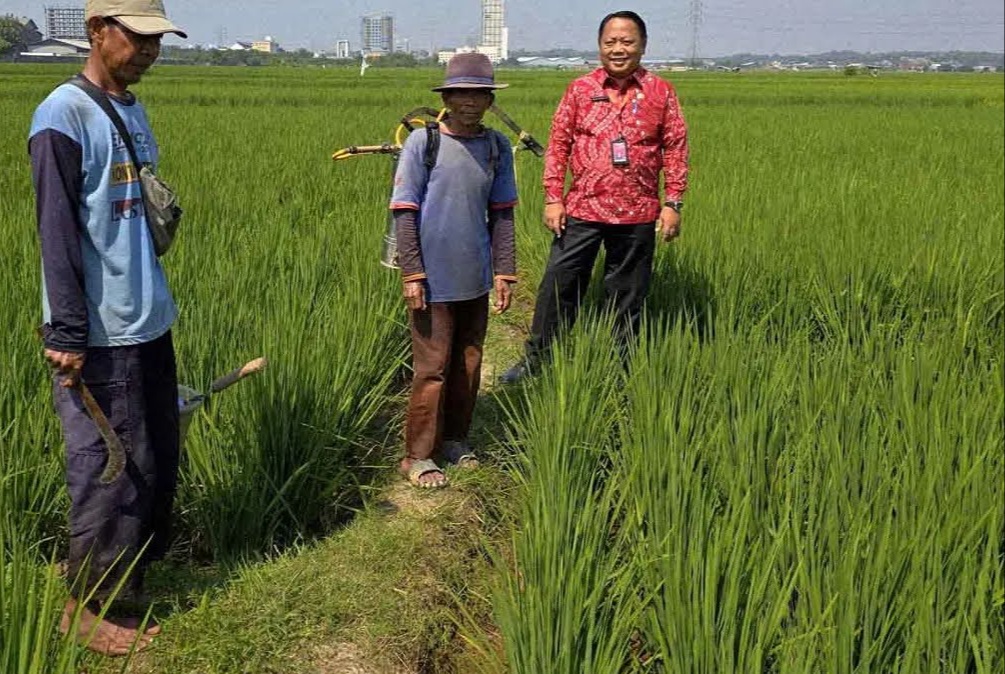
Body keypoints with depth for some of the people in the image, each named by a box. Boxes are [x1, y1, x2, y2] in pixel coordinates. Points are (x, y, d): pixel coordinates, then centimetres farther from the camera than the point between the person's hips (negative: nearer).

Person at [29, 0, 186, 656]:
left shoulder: (135, 112, 13)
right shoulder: (64, 115, -13)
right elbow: (58, 232, -16)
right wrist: (67, 335, -18)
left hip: (150, 326, 8)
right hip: (101, 337, -8)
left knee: (159, 462, 14)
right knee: (113, 473, 1)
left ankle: (131, 581, 30)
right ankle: (92, 608, 18)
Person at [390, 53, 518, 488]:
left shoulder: (497, 147, 4)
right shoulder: (422, 143, -8)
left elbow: (501, 214, 9)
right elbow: (404, 212, -7)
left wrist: (504, 272, 5)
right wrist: (412, 274, -11)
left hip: (476, 280, 4)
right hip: (434, 281, -4)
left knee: (469, 364, 13)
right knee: (432, 368, 0)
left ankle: (455, 438, 30)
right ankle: (418, 455, 11)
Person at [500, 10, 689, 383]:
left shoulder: (661, 92, 2)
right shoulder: (580, 89, 3)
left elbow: (675, 149, 2)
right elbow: (558, 145, 3)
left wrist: (673, 204, -3)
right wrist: (553, 198, -3)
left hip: (638, 215, 0)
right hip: (582, 210, 0)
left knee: (628, 295, 11)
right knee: (559, 283, 3)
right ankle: (536, 358, 17)